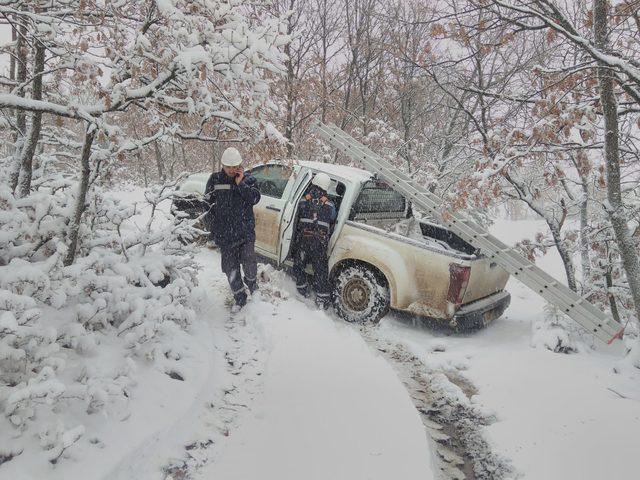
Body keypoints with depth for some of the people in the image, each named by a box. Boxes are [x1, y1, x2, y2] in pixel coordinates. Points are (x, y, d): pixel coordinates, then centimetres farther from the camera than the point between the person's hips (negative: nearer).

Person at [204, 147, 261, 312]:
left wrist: (240, 183, -17)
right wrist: (212, 223, 3)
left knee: (249, 262, -9)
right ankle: (240, 298, 22)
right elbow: (207, 201, 8)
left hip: (246, 230, -1)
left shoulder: (248, 179, 1)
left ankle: (251, 280, 26)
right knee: (230, 267, 6)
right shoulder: (215, 179, 2)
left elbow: (255, 198, -12)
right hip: (224, 233, 1)